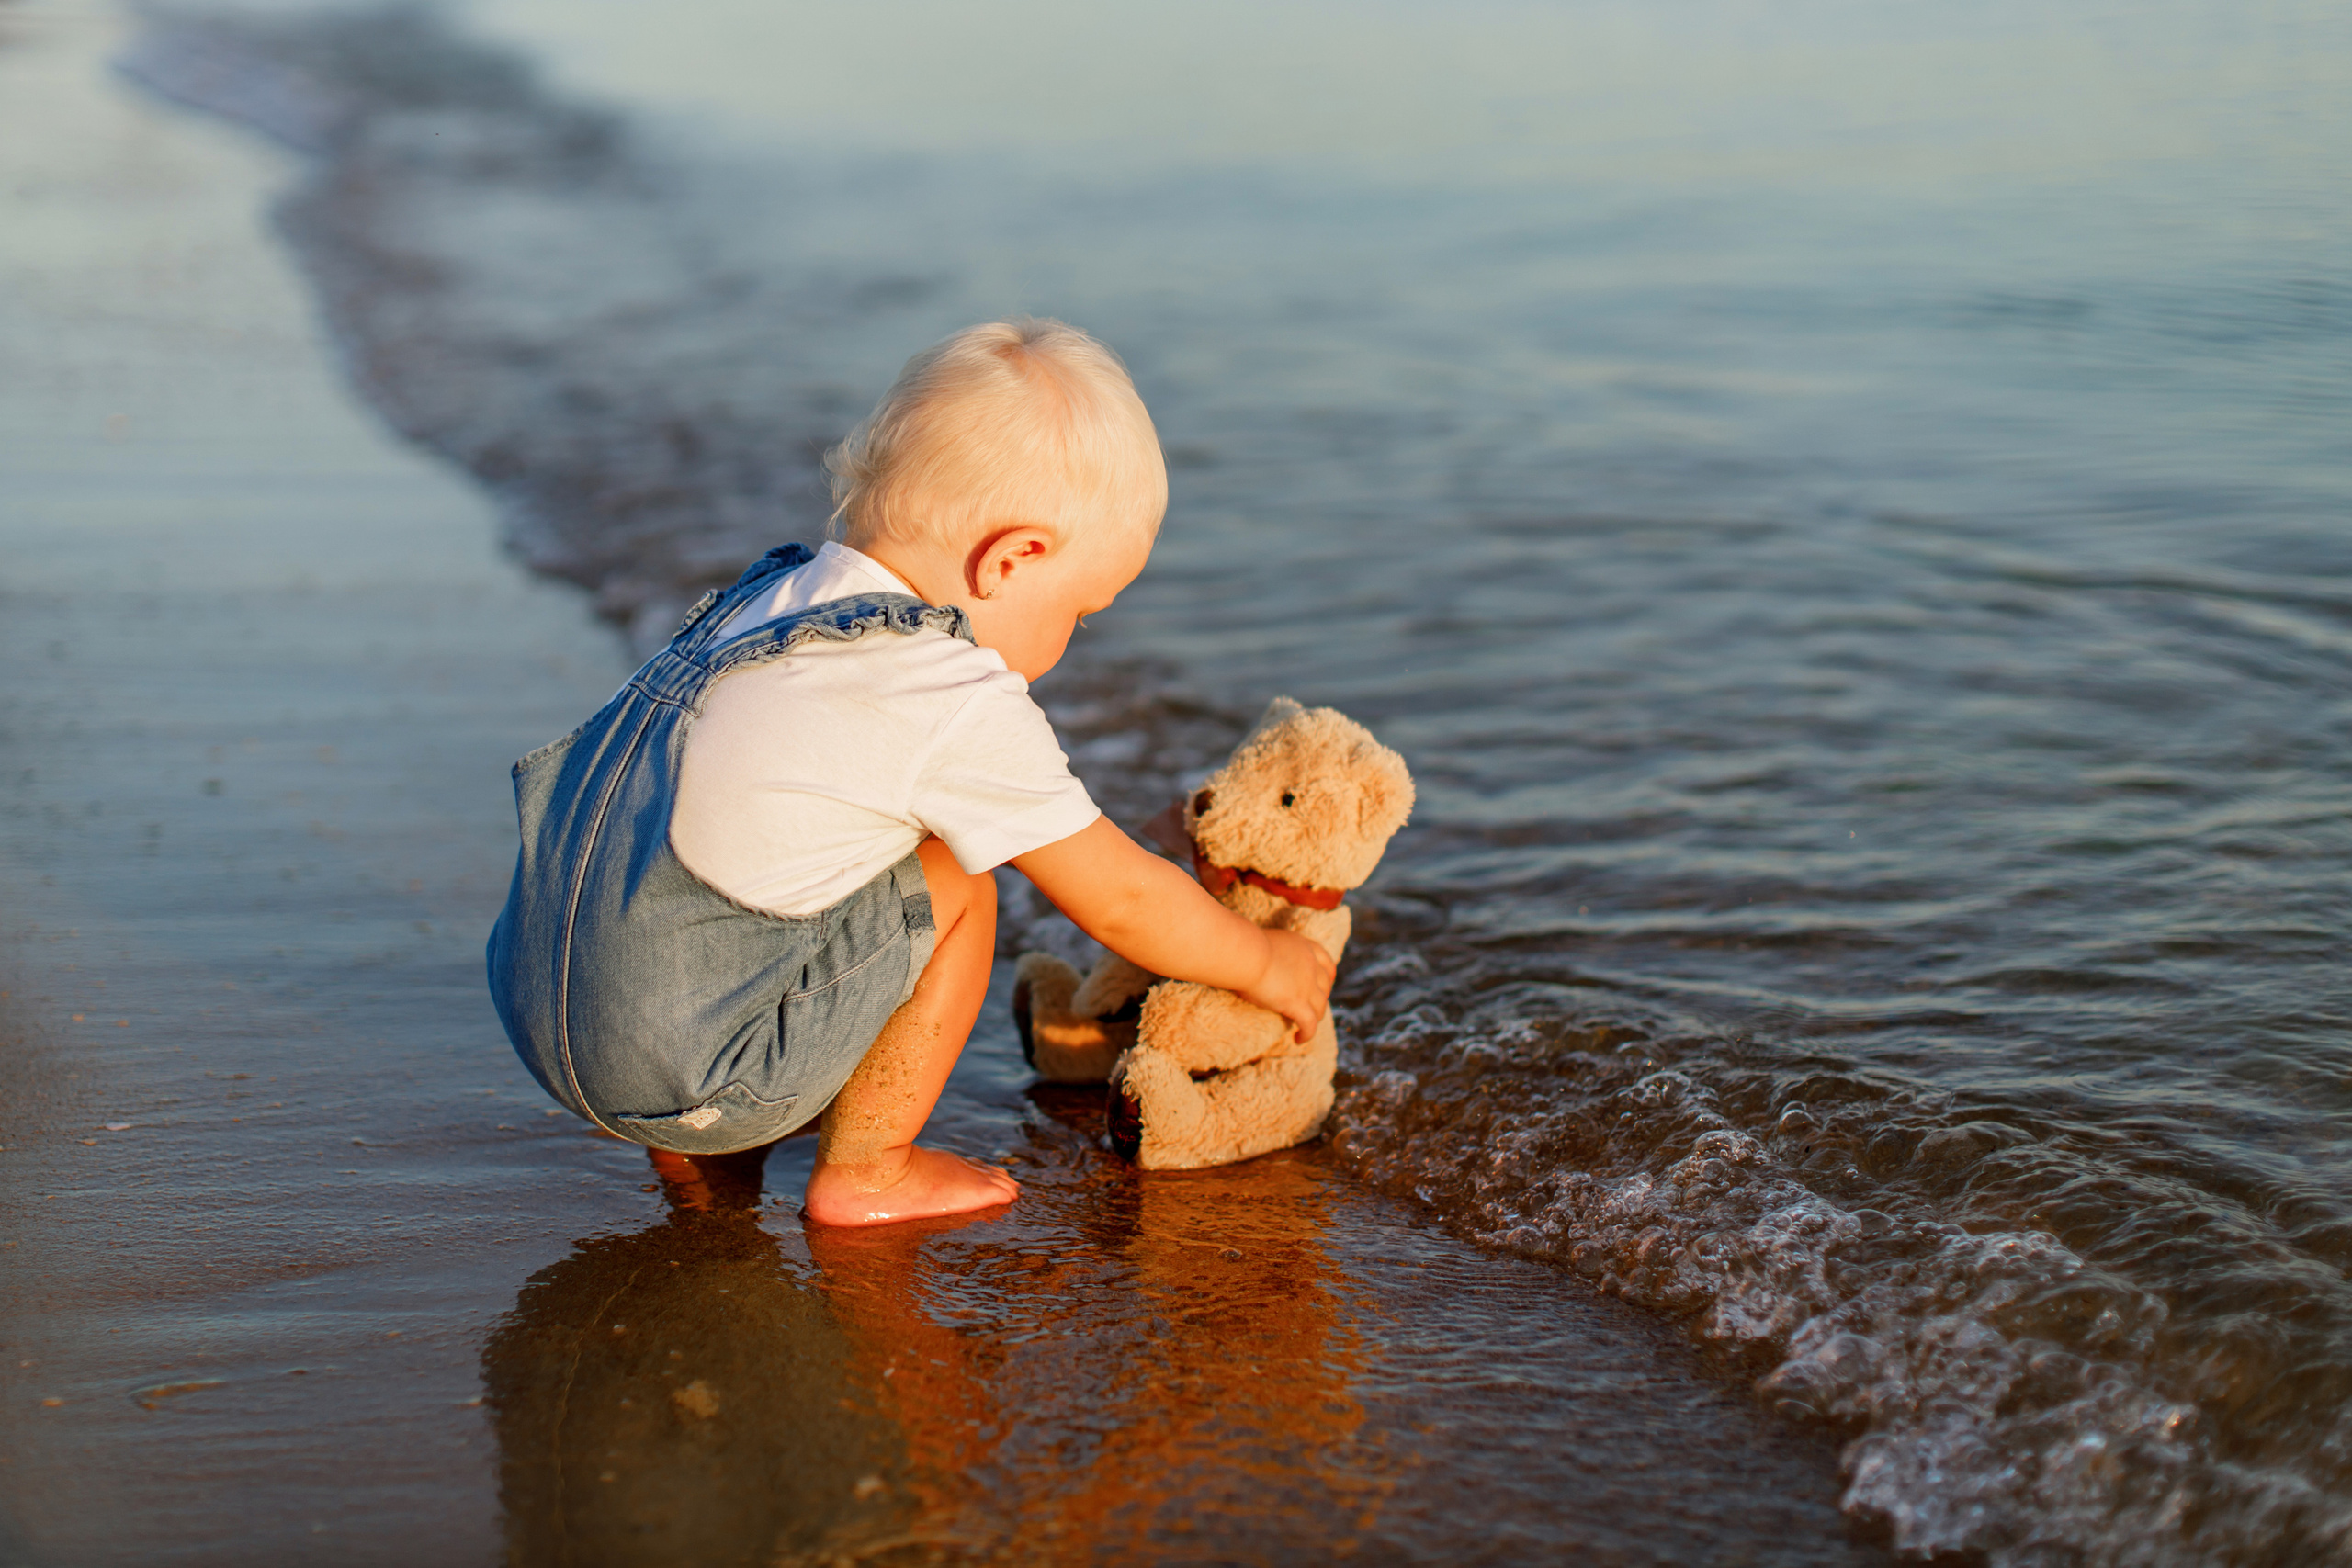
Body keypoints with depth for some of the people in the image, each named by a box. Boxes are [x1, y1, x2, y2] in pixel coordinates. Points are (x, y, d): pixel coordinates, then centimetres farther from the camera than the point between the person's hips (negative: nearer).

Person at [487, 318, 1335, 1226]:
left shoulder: (773, 598, 12)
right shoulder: (961, 704, -13)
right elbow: (1119, 900, -1)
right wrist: (1265, 964, 17)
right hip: (685, 1073, -8)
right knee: (951, 888, 0)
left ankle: (689, 1145, 26)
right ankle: (862, 1175, 11)